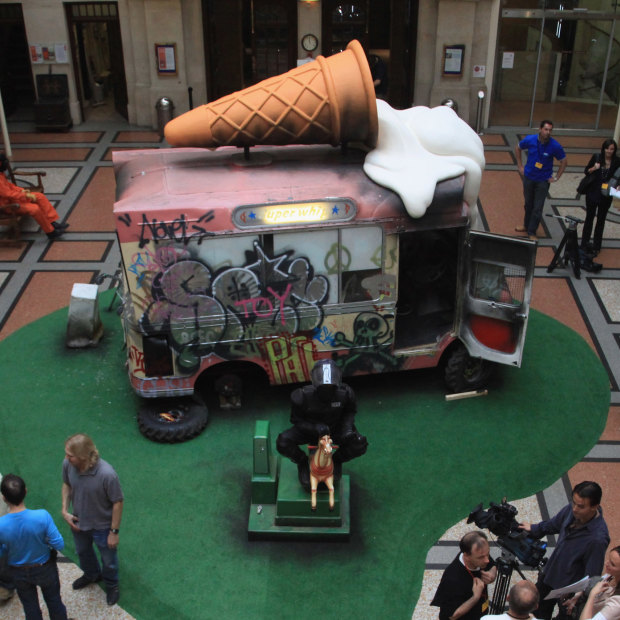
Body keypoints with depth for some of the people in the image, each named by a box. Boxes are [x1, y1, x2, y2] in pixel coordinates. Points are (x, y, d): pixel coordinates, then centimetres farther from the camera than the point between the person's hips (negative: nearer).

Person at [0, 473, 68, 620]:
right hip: (45, 569, -1)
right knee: (54, 602, 27)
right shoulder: (42, 516, -34)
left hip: (19, 574, 1)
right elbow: (59, 545, -23)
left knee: (30, 607, 27)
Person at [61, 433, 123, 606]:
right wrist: (65, 510, -7)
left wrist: (114, 532, -16)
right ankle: (91, 574, 65)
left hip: (102, 526, -5)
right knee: (83, 552, 33)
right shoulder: (67, 464, -23)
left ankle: (111, 585, 54)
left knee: (108, 559, 23)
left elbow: (117, 503, -24)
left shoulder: (107, 474, -39)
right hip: (78, 521, 5)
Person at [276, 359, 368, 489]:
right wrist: (315, 428, -34)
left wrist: (348, 428, -20)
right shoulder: (302, 396, -29)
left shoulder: (345, 393, -23)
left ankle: (337, 459, 10)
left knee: (360, 445, -25)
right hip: (309, 428, -1)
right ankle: (303, 462, 6)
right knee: (282, 443, -29)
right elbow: (297, 421, -15)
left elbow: (349, 412, 0)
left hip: (335, 429, 1)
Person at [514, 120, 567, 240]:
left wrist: (556, 177, -5)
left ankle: (532, 232, 9)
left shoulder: (555, 146, -17)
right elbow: (518, 148, 8)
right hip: (529, 177, 2)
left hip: (543, 180, -2)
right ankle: (526, 225, 36)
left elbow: (563, 161, -2)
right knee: (528, 203, 17)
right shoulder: (530, 140, -12)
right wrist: (520, 166, 6)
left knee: (538, 207, -1)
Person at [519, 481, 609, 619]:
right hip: (549, 576, 7)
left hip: (570, 589, -6)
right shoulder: (571, 510, -15)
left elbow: (592, 575, -25)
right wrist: (534, 529, 18)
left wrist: (578, 597, -26)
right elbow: (553, 525, 8)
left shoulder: (598, 538, -34)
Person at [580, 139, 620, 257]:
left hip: (606, 195, 1)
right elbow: (586, 171, 2)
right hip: (593, 193, 0)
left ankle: (596, 246, 17)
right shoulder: (596, 157, -6)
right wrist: (594, 168, -18)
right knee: (589, 217, 8)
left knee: (601, 220, 10)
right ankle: (585, 242, 19)